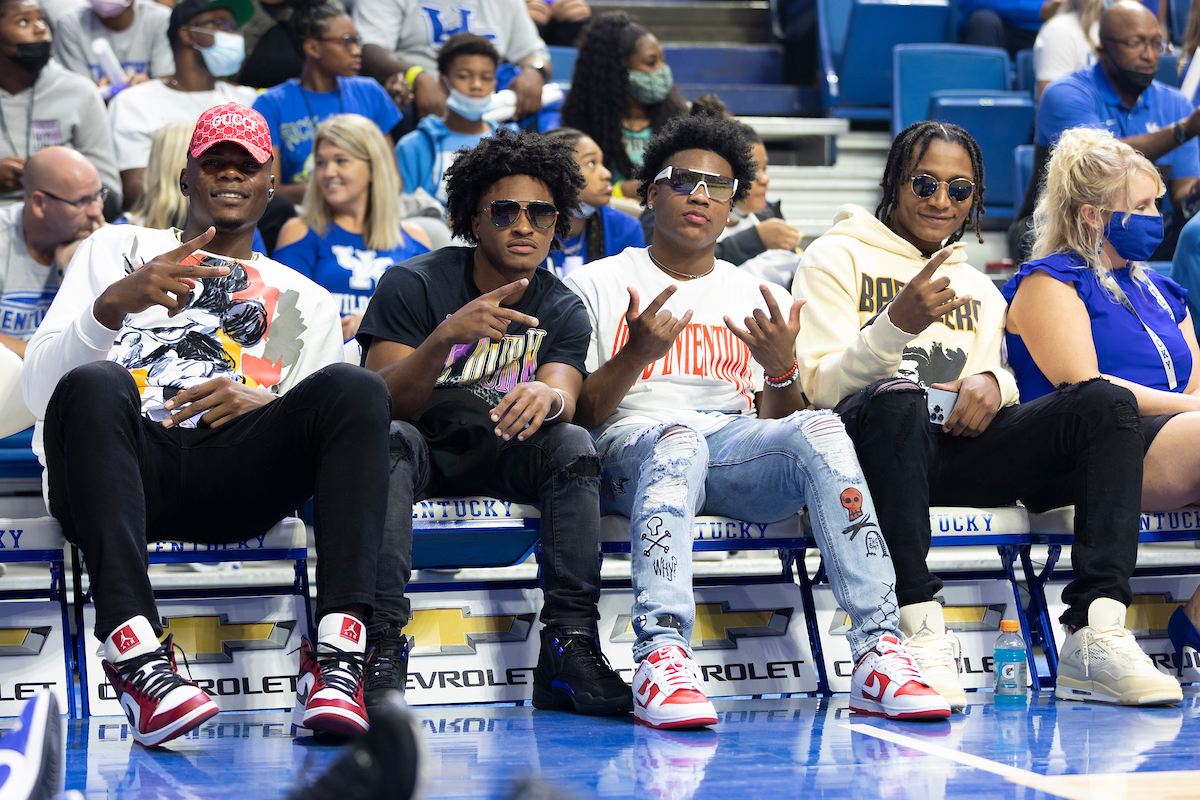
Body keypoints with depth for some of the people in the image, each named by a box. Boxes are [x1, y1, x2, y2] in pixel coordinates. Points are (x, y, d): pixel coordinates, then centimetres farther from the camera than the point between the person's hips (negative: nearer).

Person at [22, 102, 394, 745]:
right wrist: (115, 303, -10)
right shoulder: (116, 249, 25)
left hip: (235, 480, 2)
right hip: (120, 469, -1)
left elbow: (325, 423, 19)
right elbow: (38, 389, 10)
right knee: (94, 385, -36)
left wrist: (262, 403, -5)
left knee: (355, 386, -26)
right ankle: (137, 657, -45)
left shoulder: (303, 300, 31)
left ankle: (335, 657, -39)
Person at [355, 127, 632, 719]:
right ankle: (382, 647, -45)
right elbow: (385, 402, -19)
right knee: (392, 440, -36)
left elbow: (565, 394, -16)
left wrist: (548, 397, -43)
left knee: (573, 446, -27)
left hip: (502, 458, 3)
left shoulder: (562, 310, 2)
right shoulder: (413, 285, -9)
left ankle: (569, 648, -33)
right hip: (422, 453, -2)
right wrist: (445, 338, -38)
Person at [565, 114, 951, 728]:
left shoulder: (763, 301, 24)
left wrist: (780, 370, -4)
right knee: (680, 435, -39)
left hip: (736, 449, 3)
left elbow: (778, 426, 17)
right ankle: (661, 656, -54)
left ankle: (879, 654, -40)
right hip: (631, 449, -3)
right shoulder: (596, 285, 15)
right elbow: (575, 418, 6)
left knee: (819, 429, -30)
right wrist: (634, 357, -11)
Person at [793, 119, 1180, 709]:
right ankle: (923, 634, -45)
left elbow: (995, 382, 21)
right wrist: (897, 325, -18)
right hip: (864, 437, -5)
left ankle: (1095, 635, -33)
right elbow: (819, 387, -1)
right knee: (897, 396, -41)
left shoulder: (979, 289, 29)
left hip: (957, 452, 5)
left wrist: (991, 383, -4)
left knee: (1106, 403, -18)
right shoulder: (838, 257, 11)